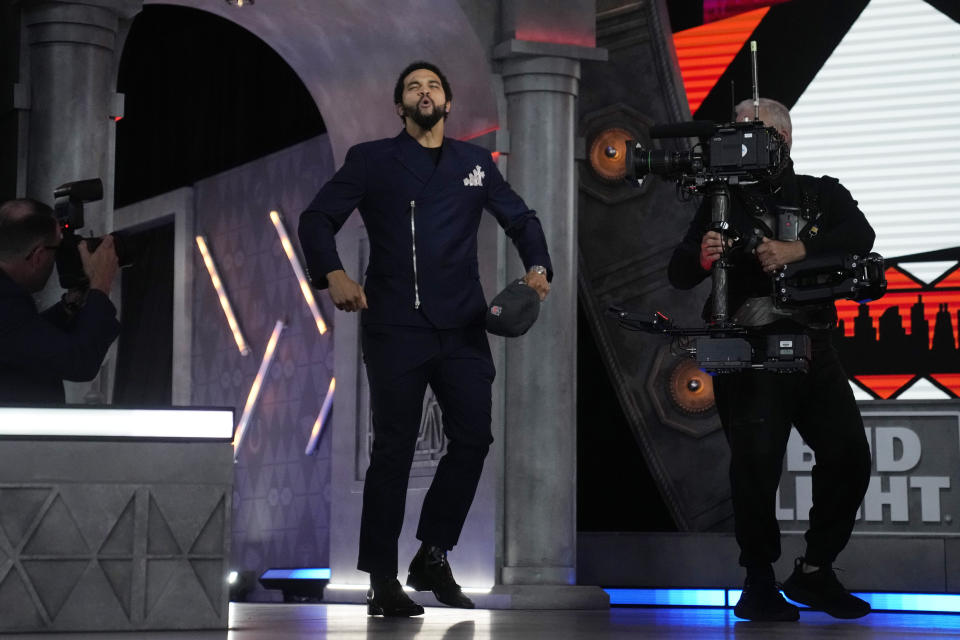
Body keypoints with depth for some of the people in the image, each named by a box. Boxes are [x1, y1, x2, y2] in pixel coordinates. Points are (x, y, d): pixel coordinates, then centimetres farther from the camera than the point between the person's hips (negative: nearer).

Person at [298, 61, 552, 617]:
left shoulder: (476, 163, 15)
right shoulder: (372, 160, 7)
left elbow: (521, 219, 18)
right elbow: (317, 219, 2)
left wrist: (538, 267, -1)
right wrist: (333, 273, -15)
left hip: (463, 327, 3)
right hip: (396, 327, -3)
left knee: (473, 438, 2)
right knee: (395, 449, -2)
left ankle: (433, 559, 19)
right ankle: (382, 581, 6)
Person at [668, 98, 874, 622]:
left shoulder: (823, 195, 13)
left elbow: (860, 236, -7)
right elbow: (679, 276, 4)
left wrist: (797, 252, -23)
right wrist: (702, 257, -20)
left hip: (813, 347, 2)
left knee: (848, 455, -5)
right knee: (756, 462, -11)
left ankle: (813, 573, 10)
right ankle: (758, 583, 0)